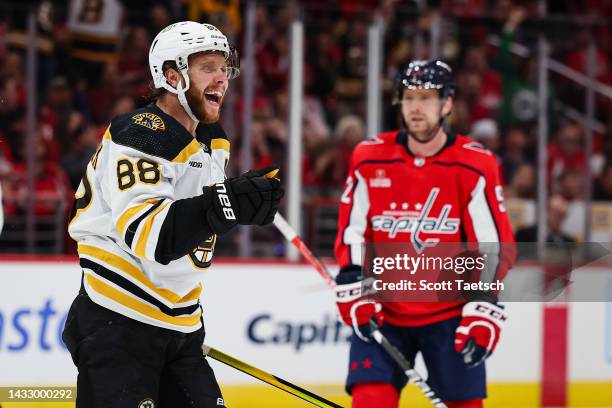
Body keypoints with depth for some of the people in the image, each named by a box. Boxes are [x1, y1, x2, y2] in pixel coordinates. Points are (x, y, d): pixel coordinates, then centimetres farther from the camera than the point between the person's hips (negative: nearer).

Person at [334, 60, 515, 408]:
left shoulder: (475, 166, -7)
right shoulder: (370, 159, -2)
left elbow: (496, 246, -7)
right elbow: (351, 234, 5)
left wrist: (484, 310, -14)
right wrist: (354, 292, -6)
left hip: (450, 315, -1)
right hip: (382, 311, 1)